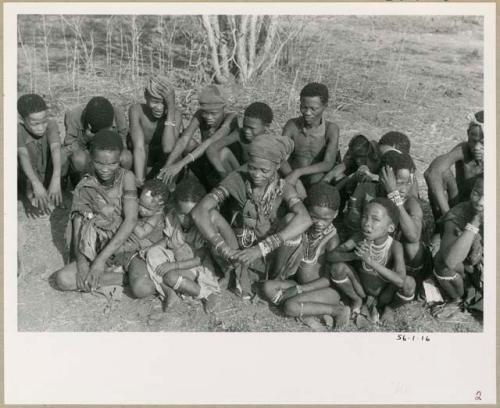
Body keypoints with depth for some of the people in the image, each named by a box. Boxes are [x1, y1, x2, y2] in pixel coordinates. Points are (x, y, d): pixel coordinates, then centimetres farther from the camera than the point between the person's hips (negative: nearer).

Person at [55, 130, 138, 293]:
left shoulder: (126, 177, -11)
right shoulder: (83, 188, -5)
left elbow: (131, 220, -19)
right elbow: (77, 231, -7)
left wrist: (102, 258, -24)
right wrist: (82, 263, -26)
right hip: (98, 249, 3)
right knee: (62, 279, -20)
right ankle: (128, 278, -17)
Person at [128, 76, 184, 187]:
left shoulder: (175, 114, -24)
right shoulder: (136, 110, -24)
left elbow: (168, 148, -40)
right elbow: (139, 147, -30)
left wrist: (171, 109, -41)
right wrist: (139, 181, -39)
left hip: (164, 165, 0)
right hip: (143, 166, 0)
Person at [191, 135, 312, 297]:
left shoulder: (283, 188, -17)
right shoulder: (237, 179, -17)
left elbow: (305, 220, -38)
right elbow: (199, 211, -26)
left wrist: (261, 248, -47)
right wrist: (223, 248, -39)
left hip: (275, 254, 1)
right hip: (245, 252, -1)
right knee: (243, 293, -26)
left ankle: (279, 279, -8)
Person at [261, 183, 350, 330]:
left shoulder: (331, 240, -19)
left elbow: (329, 279, -16)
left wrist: (298, 289, -19)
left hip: (327, 290, -6)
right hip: (302, 285, 6)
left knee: (290, 306, -29)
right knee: (268, 287, -13)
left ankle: (337, 310, -11)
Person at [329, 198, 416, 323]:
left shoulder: (395, 246, -27)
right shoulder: (359, 239, -21)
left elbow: (400, 280, -40)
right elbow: (331, 256, -22)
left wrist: (370, 261, -46)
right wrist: (354, 255, -41)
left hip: (385, 293, -2)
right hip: (361, 288, 2)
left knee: (409, 283, -31)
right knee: (338, 267, -22)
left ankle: (389, 307, 4)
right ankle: (357, 299, 7)